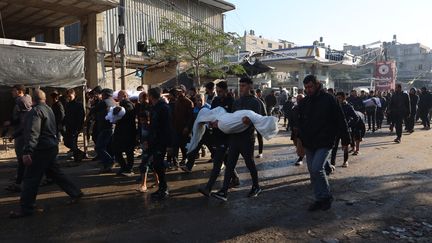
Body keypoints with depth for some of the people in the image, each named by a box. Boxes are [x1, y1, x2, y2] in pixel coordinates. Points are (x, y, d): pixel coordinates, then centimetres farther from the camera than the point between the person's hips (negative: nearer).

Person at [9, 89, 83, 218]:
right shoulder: (49, 109, 14)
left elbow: (33, 133, -25)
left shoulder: (36, 111, -14)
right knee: (54, 172, 17)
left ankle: (26, 209, 5)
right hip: (51, 147, 9)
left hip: (41, 149, -9)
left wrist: (27, 151, -31)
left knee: (31, 178, -2)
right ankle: (75, 193, 19)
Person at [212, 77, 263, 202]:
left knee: (250, 163, 8)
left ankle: (256, 187, 28)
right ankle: (224, 191, 3)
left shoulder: (255, 102, -5)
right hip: (234, 136, 6)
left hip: (247, 138, -6)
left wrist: (249, 120, -35)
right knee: (230, 164, 2)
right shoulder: (237, 102, 14)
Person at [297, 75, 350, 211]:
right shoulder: (304, 103, 7)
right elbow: (299, 123, 13)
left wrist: (345, 140, -4)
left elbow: (340, 121, -5)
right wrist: (298, 139, 4)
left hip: (324, 143, -6)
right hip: (309, 144, 6)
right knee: (312, 172, 10)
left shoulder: (329, 99, -7)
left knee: (317, 169, -18)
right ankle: (320, 199, 24)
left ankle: (326, 196, 4)